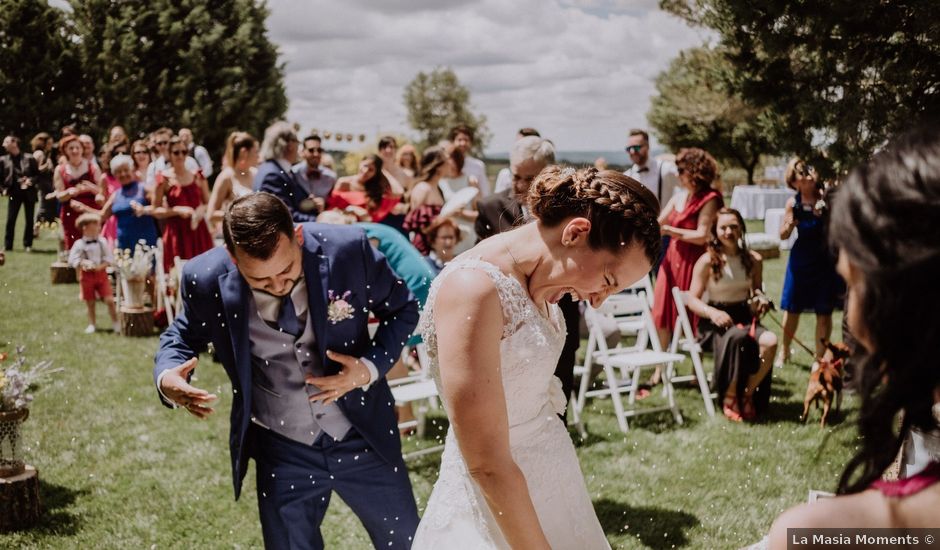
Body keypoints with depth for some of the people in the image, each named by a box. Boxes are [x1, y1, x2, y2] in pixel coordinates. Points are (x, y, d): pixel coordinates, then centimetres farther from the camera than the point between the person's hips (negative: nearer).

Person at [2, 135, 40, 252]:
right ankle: (7, 245, 6)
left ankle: (28, 244, 16)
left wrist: (31, 181, -15)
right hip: (14, 193, 1)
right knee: (10, 219, -2)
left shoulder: (29, 159, -1)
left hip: (29, 192, -1)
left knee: (29, 220, 5)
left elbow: (38, 174, 2)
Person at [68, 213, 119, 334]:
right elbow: (73, 260, -8)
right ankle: (91, 324, 23)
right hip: (87, 275, -1)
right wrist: (83, 264, -22)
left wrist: (101, 266, -16)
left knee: (109, 300, -6)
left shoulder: (102, 242, -1)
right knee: (90, 303, 8)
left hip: (101, 274, 1)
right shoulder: (79, 244, -8)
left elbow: (109, 258, -1)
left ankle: (115, 323, 7)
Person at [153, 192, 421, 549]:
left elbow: (402, 309, -4)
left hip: (363, 436, 0)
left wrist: (370, 369, -20)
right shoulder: (207, 279, -17)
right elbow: (183, 336, 4)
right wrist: (167, 377, -19)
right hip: (281, 452, 0)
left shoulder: (347, 248, -20)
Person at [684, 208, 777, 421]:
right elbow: (692, 299, -6)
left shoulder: (753, 260, 7)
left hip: (744, 317, 4)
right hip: (715, 323, -4)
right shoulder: (707, 261, -5)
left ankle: (748, 394, -9)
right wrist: (712, 313, -25)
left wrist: (761, 299, -4)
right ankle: (729, 398, -18)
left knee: (770, 341, -29)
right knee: (736, 337, -38)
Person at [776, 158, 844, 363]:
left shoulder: (825, 197, -9)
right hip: (800, 259, 2)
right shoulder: (793, 203, -4)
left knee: (824, 312, 1)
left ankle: (820, 357, 14)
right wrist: (790, 224, -17)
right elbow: (783, 236, 3)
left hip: (825, 259, -2)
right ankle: (784, 352, 29)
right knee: (792, 309, 10)